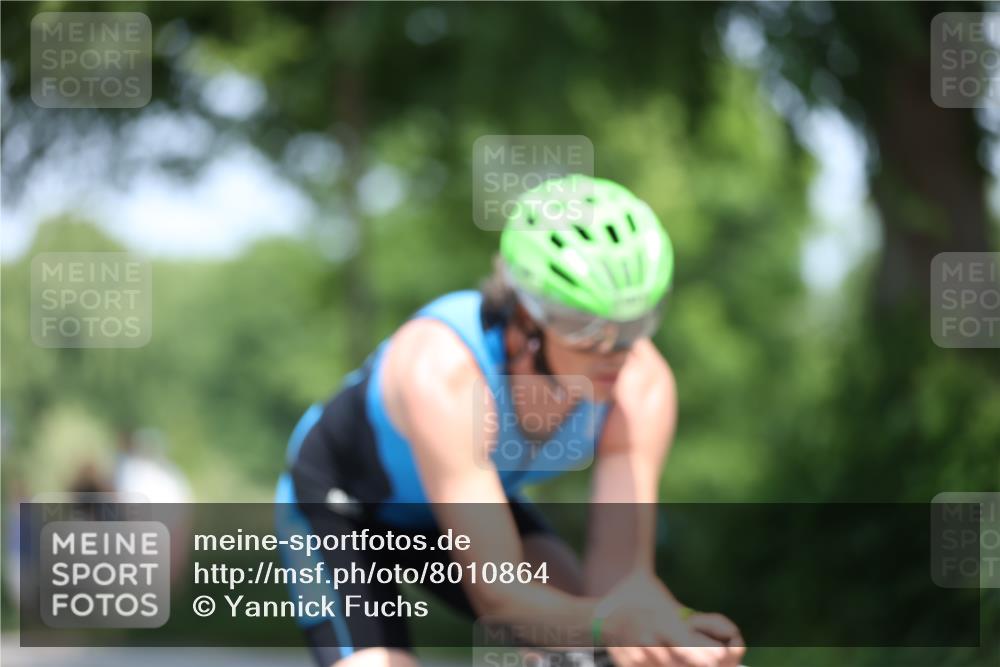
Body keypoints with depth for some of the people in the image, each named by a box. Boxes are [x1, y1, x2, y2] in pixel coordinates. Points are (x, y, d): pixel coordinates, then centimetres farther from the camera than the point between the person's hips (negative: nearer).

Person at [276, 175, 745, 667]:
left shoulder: (642, 384, -28)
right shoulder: (441, 369, -42)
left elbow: (620, 569, -30)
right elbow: (497, 590, -45)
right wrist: (608, 622, -64)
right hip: (339, 507, -4)